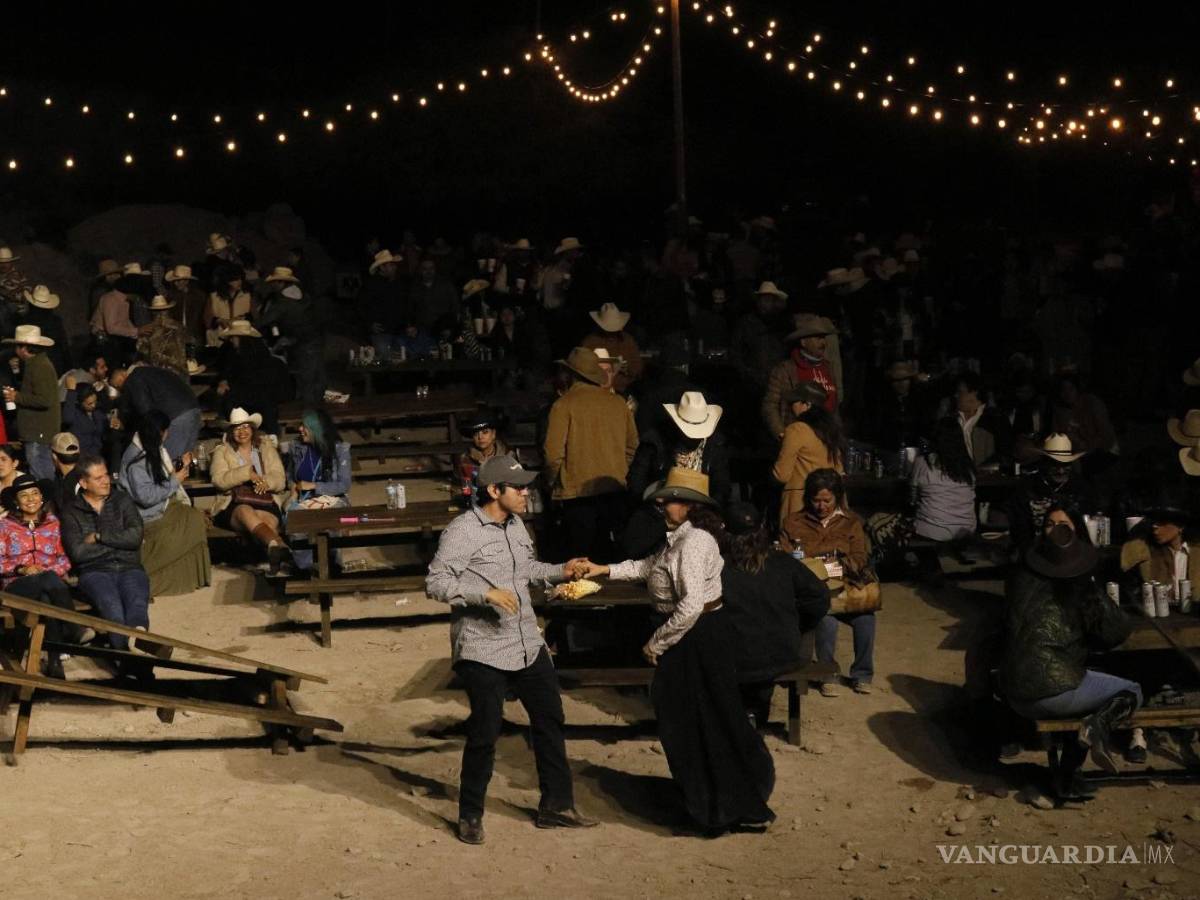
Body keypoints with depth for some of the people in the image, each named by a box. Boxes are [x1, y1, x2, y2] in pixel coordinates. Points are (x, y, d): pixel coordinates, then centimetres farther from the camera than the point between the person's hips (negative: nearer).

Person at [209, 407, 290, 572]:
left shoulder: (267, 448, 22)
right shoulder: (222, 451, 17)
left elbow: (280, 480, 11)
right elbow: (219, 480, -2)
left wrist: (265, 481, -12)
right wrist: (247, 473, -12)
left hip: (266, 504, 3)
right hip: (233, 507, -3)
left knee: (269, 520, -36)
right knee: (245, 512, -40)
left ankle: (274, 552, -62)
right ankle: (278, 545, -66)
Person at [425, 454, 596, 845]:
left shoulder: (516, 525, 9)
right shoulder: (462, 531, -16)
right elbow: (436, 582, -20)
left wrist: (561, 571, 10)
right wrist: (486, 593, -29)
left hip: (528, 645, 8)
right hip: (483, 651, -8)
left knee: (550, 721, 14)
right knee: (484, 735, 0)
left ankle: (556, 805, 27)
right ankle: (470, 816, 18)